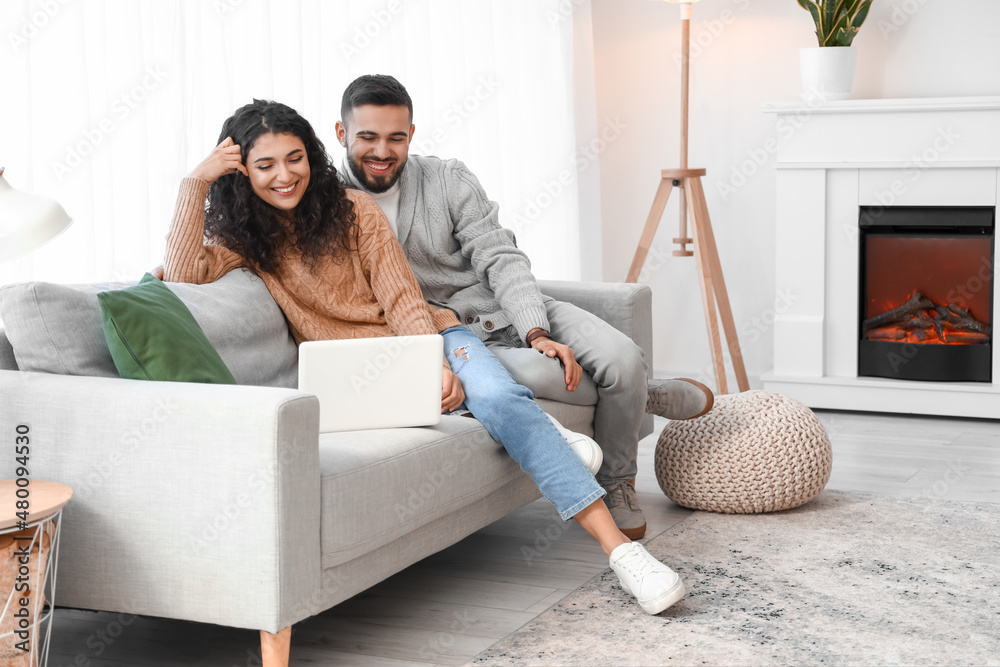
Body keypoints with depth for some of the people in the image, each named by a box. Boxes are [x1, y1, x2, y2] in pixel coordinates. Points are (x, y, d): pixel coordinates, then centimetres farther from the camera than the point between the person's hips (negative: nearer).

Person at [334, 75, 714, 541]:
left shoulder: (448, 180, 0)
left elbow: (501, 261, -6)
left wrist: (538, 334, -22)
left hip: (513, 311, 3)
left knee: (622, 358, -20)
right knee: (537, 374, -34)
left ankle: (617, 483, 7)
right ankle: (653, 397, -4)